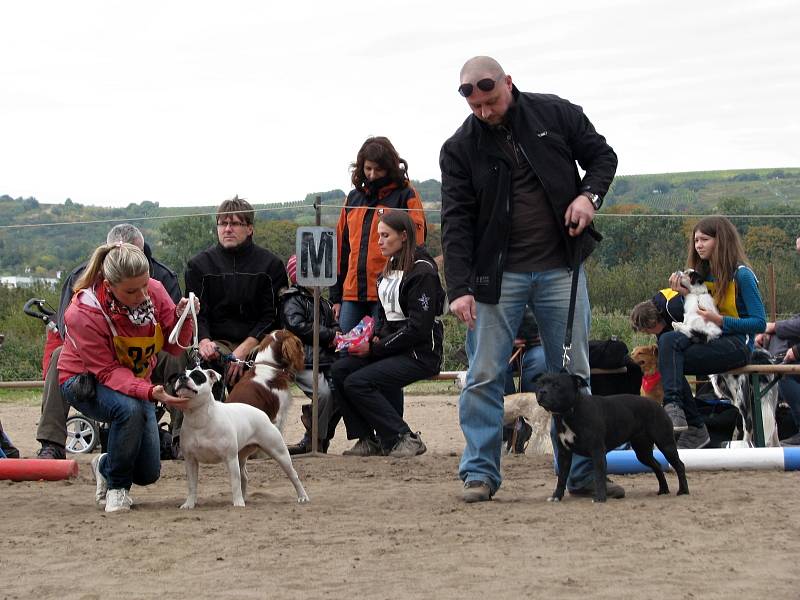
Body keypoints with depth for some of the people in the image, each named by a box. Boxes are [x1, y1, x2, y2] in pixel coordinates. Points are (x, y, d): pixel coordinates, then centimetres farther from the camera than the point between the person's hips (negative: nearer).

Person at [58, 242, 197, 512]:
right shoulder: (82, 315, -31)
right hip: (84, 382, -5)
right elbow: (108, 372, -28)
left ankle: (104, 466, 34)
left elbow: (174, 346, -10)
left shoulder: (154, 291, -18)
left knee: (147, 474, -2)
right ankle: (116, 487, -15)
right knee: (130, 408, -39)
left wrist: (182, 317, -32)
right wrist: (151, 392, -44)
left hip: (135, 381, 5)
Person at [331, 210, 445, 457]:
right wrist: (375, 338, 0)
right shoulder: (389, 269, 14)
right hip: (391, 348, 9)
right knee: (339, 370, -11)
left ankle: (405, 439, -13)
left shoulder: (422, 272, -14)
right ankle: (368, 440, -6)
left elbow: (418, 328, -19)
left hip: (421, 353, -9)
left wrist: (376, 348, -16)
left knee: (357, 382, -23)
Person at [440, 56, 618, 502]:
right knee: (485, 376, -3)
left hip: (560, 269, 1)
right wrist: (460, 287, -15)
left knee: (574, 374, 5)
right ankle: (480, 473, 5)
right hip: (498, 275, -1)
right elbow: (456, 221, -6)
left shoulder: (556, 114, -1)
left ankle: (584, 473, 12)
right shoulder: (461, 147, -3)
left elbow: (602, 155, 12)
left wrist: (590, 195, -9)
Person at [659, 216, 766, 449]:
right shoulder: (701, 275, 16)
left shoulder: (742, 275, -5)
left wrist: (720, 321, -18)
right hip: (709, 340, 7)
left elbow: (759, 323, -9)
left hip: (736, 345, -7)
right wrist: (685, 294, 0)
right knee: (668, 339, -26)